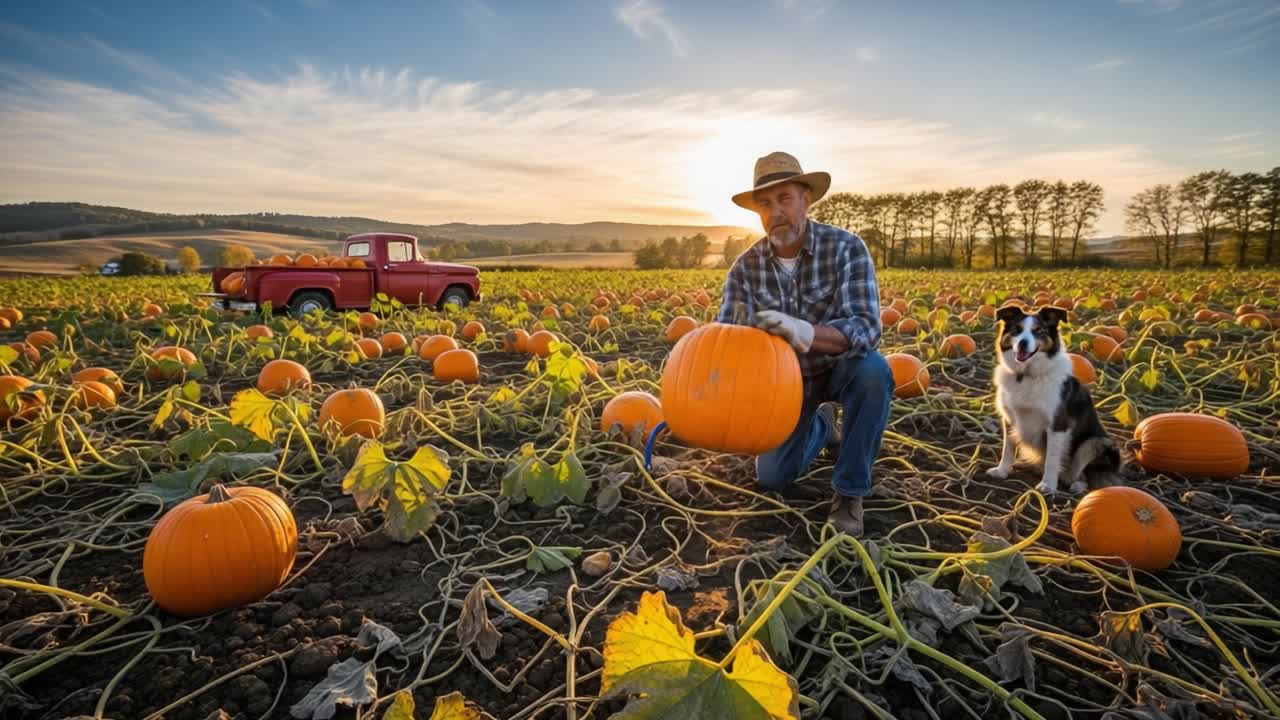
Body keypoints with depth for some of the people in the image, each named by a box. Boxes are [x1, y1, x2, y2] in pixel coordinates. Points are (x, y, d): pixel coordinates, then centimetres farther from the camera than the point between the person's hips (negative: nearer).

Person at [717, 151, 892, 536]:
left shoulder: (846, 247, -24)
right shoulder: (746, 267, -16)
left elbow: (866, 330, -36)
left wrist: (805, 332, -55)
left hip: (841, 367, -2)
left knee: (873, 372, -37)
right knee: (772, 477, -1)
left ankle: (849, 492, -18)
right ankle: (820, 426, 33)